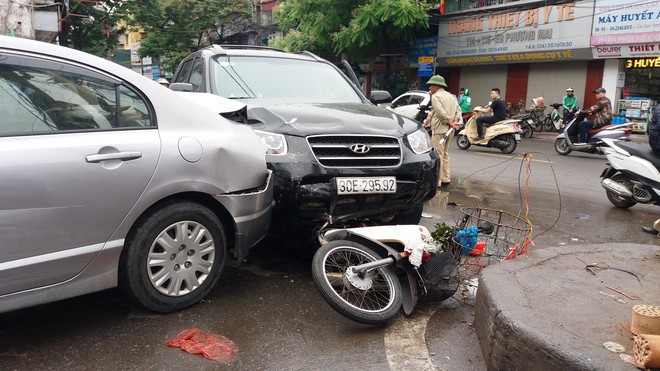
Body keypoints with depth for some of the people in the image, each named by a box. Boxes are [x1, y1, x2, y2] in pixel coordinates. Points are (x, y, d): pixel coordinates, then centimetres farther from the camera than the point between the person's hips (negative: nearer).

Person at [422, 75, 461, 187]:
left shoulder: (435, 96, -9)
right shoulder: (451, 96, 18)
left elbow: (441, 113, -20)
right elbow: (458, 109, 10)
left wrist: (449, 123, -12)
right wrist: (455, 121, -1)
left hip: (440, 129, -9)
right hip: (449, 130, 9)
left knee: (438, 155, -6)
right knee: (445, 154, 16)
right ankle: (446, 179, 20)